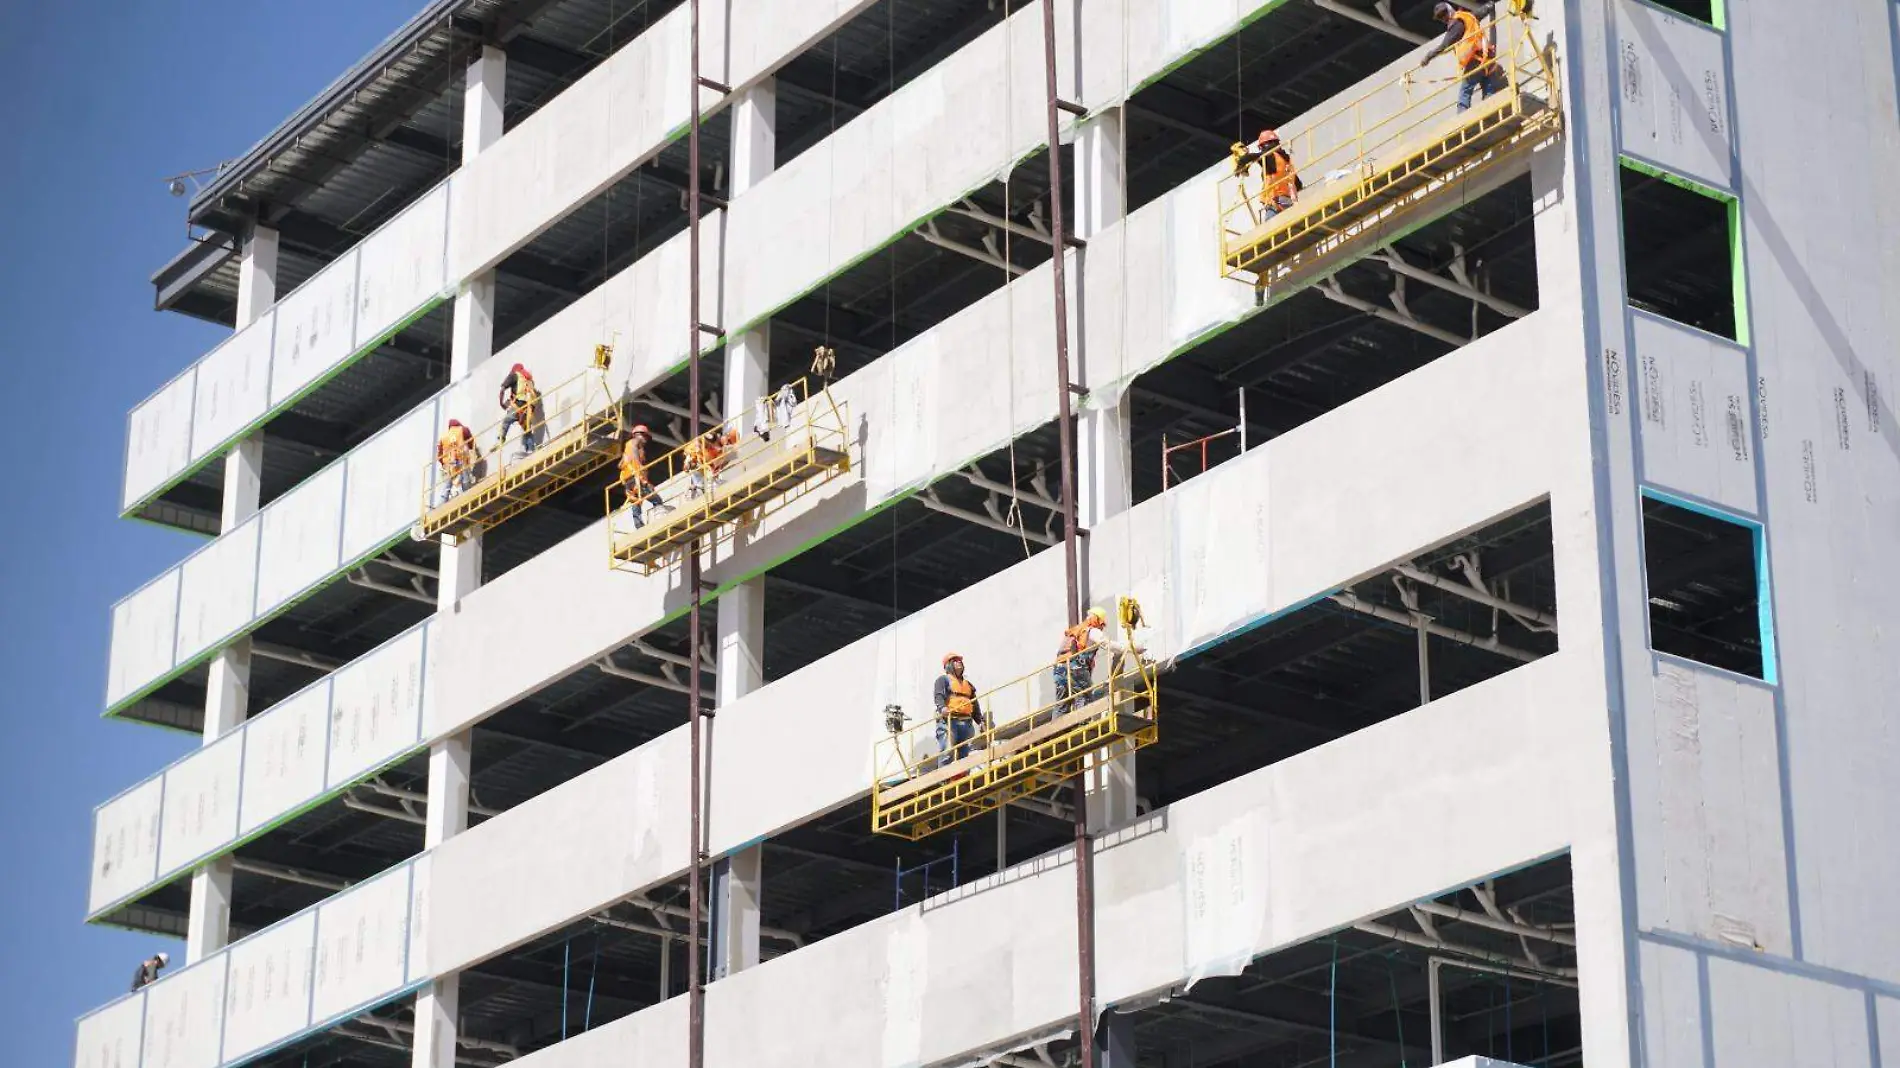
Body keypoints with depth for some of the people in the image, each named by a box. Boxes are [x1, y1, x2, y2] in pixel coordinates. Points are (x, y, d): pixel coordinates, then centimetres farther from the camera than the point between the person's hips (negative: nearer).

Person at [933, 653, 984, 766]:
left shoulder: (968, 684, 29)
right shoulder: (943, 679, 10)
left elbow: (975, 705, 24)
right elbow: (939, 696, -9)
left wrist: (980, 721, 10)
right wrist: (942, 707, -29)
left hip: (966, 722, 6)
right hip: (948, 720, -6)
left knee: (963, 756, 2)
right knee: (947, 754, -17)